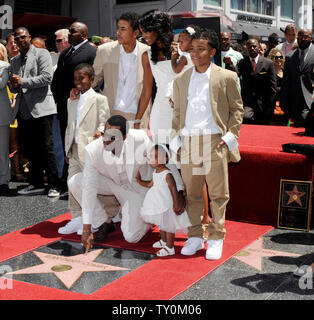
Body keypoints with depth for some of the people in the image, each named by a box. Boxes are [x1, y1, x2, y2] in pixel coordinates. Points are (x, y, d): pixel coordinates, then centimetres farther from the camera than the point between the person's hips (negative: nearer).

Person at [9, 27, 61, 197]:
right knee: (30, 151, 10)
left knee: (46, 148, -6)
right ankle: (36, 184, 19)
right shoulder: (14, 61, 20)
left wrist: (22, 82, -12)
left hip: (41, 108, -6)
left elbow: (47, 77, -13)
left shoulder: (42, 54, 0)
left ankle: (54, 186, -1)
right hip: (23, 111, 7)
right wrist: (14, 85, -1)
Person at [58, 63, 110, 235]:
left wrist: (100, 132, -28)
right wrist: (67, 149, 16)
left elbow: (104, 121, -7)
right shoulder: (71, 101, 17)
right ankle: (76, 219, 18)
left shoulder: (99, 99, -3)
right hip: (74, 150, 7)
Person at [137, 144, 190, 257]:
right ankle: (164, 241, 45)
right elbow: (151, 184, 18)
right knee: (161, 224, 24)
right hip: (158, 204, 9)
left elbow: (173, 189, -23)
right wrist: (140, 182, 13)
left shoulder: (167, 174, -22)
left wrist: (176, 205, -25)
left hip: (166, 204, -9)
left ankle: (170, 248, 13)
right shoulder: (155, 172, 4)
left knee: (168, 225, 2)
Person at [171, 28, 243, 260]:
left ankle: (216, 238, 15)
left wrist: (230, 136, -3)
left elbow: (237, 109, 6)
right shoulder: (181, 80, 13)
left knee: (218, 193, 2)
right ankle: (195, 236, 21)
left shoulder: (226, 77, 3)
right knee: (191, 193, 8)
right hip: (188, 142, 3)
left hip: (215, 142, -3)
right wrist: (176, 139, 8)